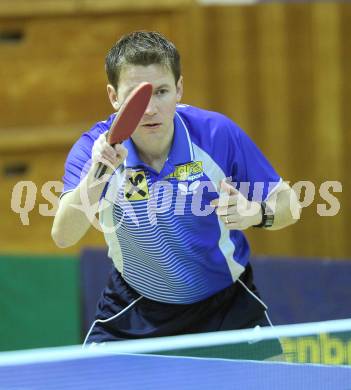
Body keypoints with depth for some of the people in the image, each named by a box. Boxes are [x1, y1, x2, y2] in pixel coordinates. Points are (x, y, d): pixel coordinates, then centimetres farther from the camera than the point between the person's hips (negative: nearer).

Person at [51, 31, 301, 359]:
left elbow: (288, 203, -9)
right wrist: (96, 176, -50)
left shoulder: (218, 134, -20)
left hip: (227, 304, 0)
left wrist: (255, 213, -32)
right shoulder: (95, 150, -20)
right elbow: (62, 236, -34)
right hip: (136, 310, 0)